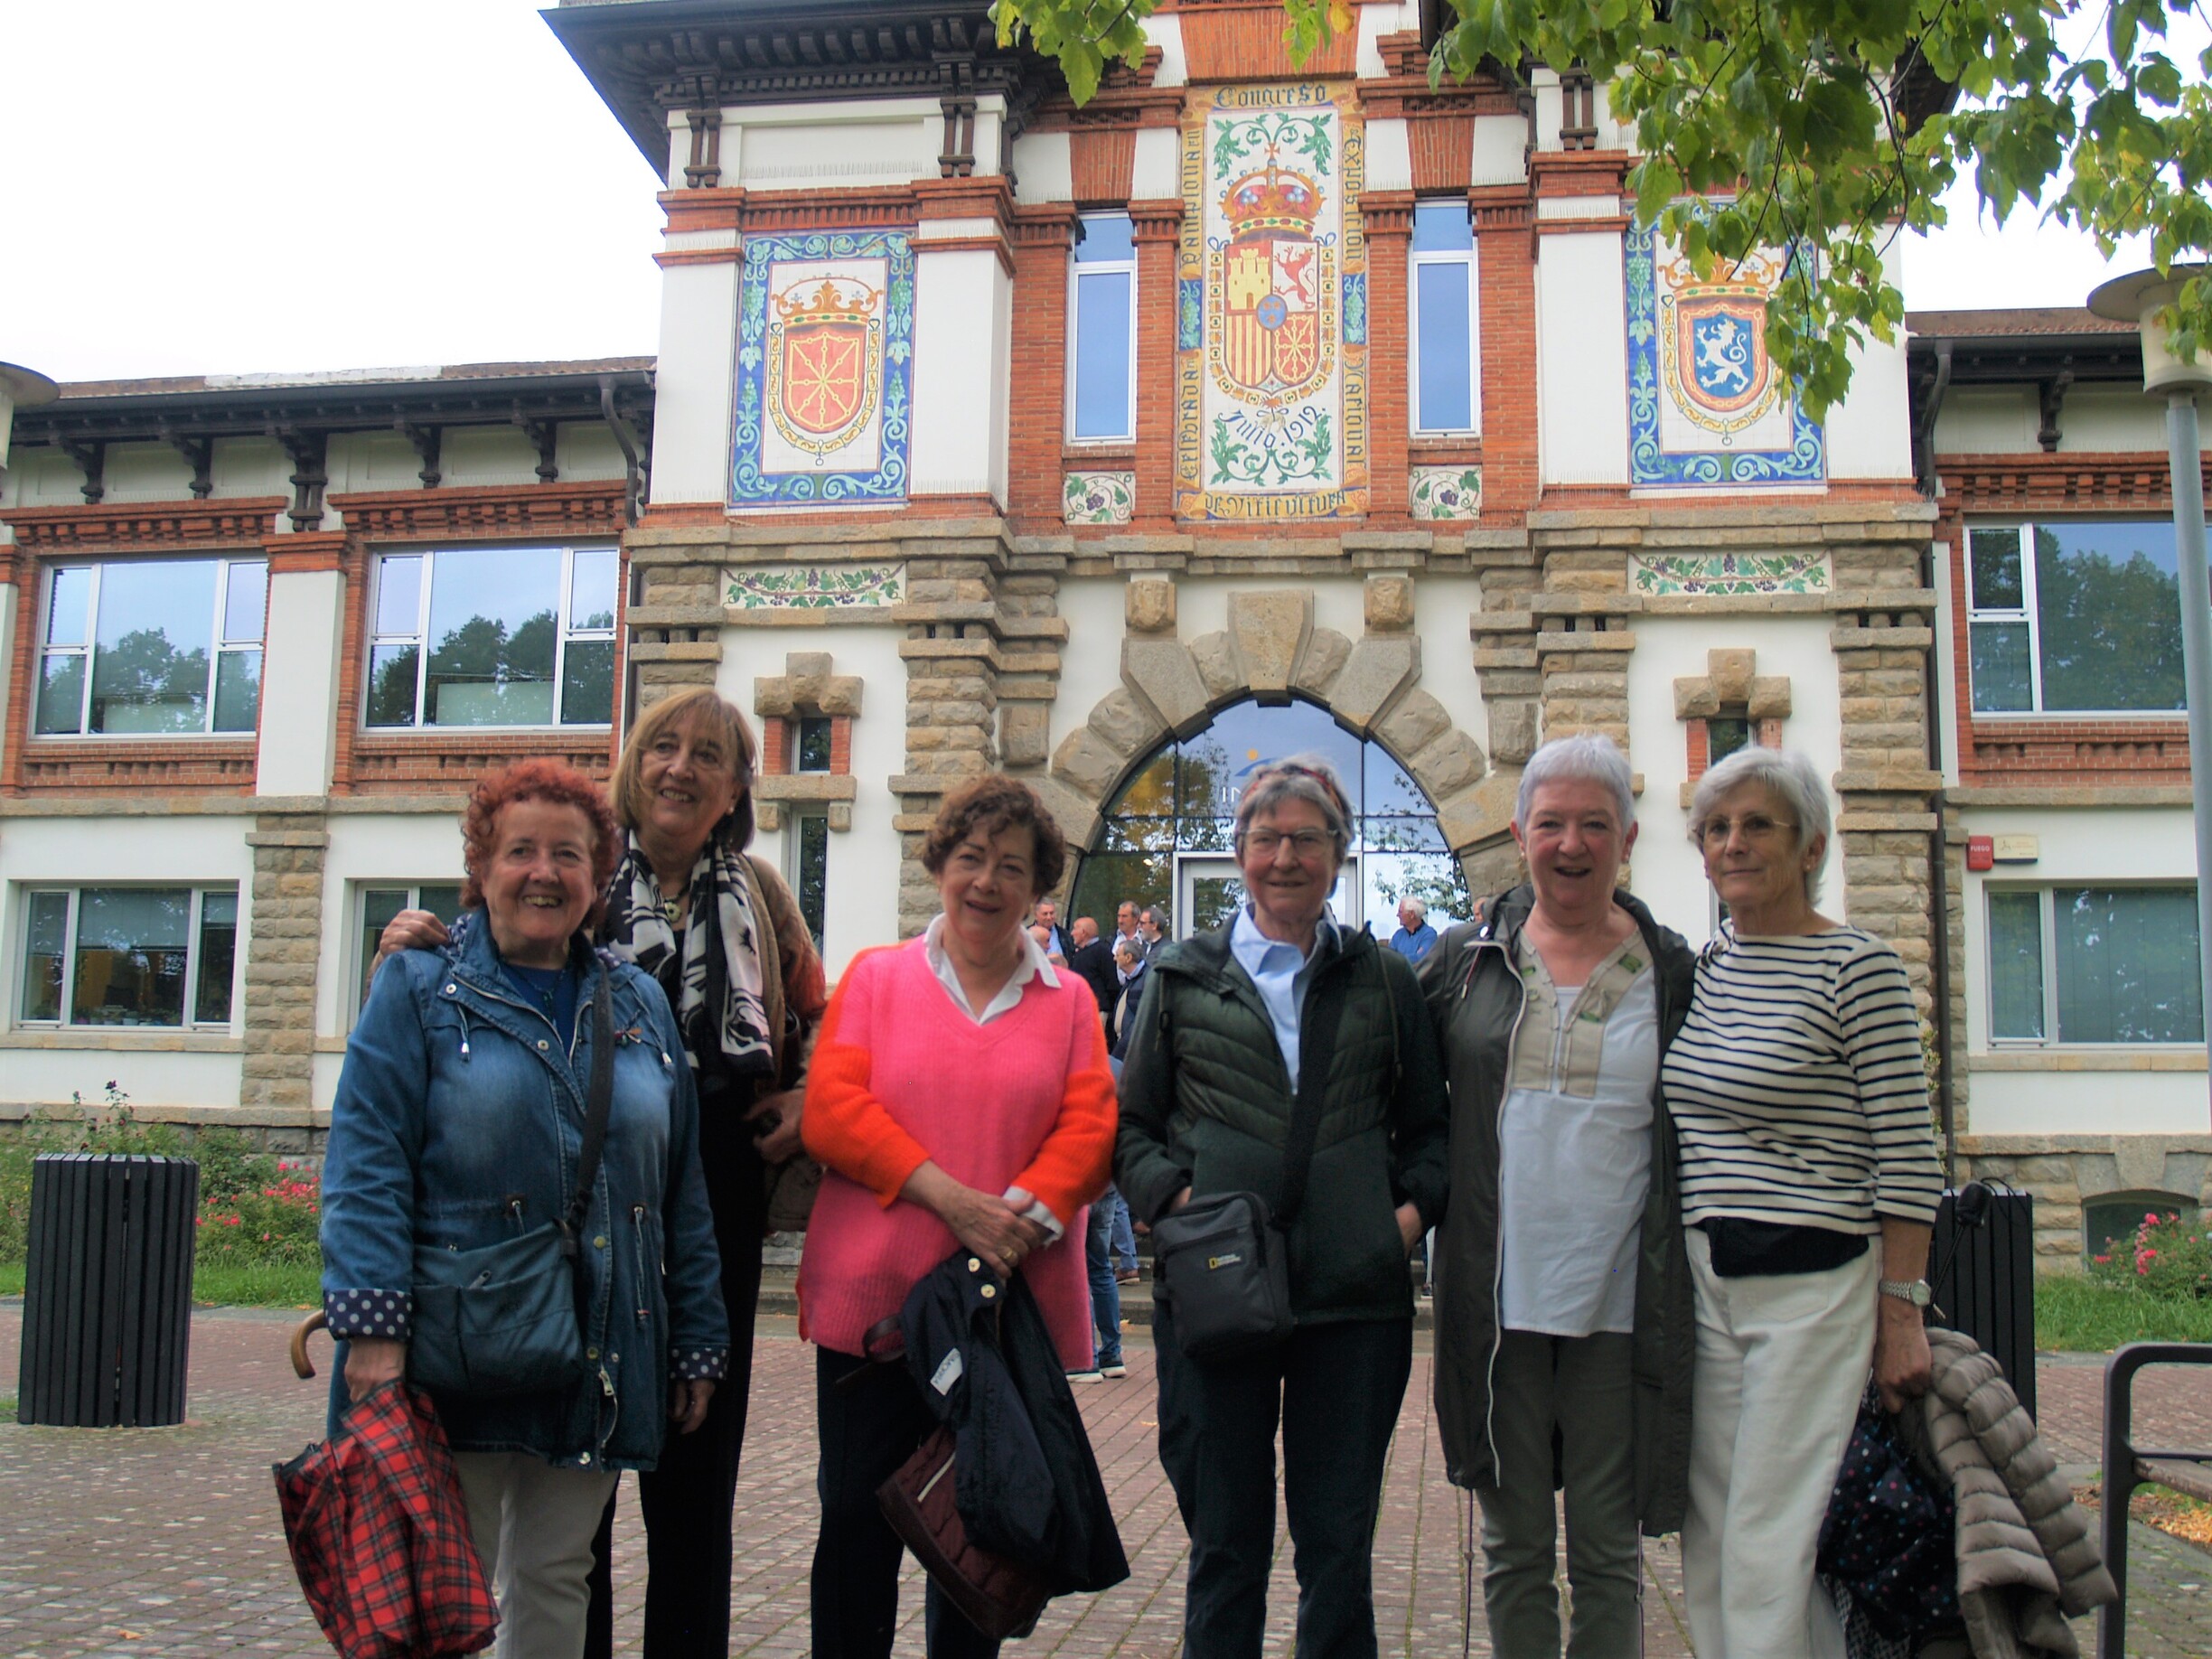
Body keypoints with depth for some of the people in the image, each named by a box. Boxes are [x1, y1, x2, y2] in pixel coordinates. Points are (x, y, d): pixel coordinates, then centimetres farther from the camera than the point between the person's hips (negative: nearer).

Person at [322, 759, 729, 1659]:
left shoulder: (640, 1004, 13)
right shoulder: (420, 991, 1)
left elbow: (683, 1188, 13)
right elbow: (367, 1168, -8)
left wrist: (698, 1341, 10)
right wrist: (373, 1329, -18)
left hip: (600, 1365, 4)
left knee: (556, 1580, 13)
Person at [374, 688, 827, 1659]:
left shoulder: (757, 895, 11)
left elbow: (819, 1019, 22)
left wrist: (804, 1099, 6)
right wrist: (413, 952, -13)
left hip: (715, 1208, 3)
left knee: (695, 1458, 10)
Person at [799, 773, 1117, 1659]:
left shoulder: (1068, 1000, 10)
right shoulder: (874, 977, 7)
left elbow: (1089, 1129, 0)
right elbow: (832, 1111, -5)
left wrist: (1022, 1214, -18)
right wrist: (951, 1198, -15)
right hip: (874, 1296, -1)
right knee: (856, 1517, 3)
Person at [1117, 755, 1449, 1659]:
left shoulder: (1383, 979, 10)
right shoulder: (1182, 975, 7)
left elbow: (1429, 1125, 15)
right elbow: (1129, 1125, 8)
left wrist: (1414, 1207, -2)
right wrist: (1175, 1195, -9)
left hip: (1355, 1297, 1)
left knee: (1340, 1549, 9)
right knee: (1225, 1544, 9)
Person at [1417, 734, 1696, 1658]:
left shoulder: (1672, 974, 2)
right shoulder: (1467, 958, 3)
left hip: (1619, 1305, -1)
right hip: (1498, 1301, 1)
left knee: (1607, 1553, 8)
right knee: (1514, 1548, 11)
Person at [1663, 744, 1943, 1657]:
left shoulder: (1858, 968, -9)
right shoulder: (1703, 965, 10)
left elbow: (1908, 1158, -9)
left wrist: (1900, 1314, -10)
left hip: (1808, 1283, -7)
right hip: (1702, 1282, 7)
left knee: (1766, 1548, -4)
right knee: (1708, 1548, 11)